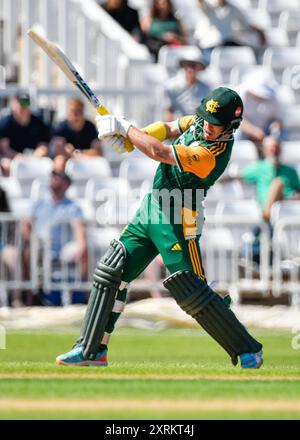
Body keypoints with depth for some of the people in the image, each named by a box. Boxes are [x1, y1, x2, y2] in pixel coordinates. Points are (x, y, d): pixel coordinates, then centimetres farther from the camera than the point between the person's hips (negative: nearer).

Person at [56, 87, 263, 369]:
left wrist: (124, 127, -13)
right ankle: (92, 350, 12)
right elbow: (166, 130, 12)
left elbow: (158, 151, -26)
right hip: (151, 210, 9)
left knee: (193, 295, -8)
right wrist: (125, 136, -6)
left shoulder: (213, 153, -27)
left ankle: (249, 352, 5)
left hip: (177, 224, -9)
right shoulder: (199, 121, 0)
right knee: (110, 272, 6)